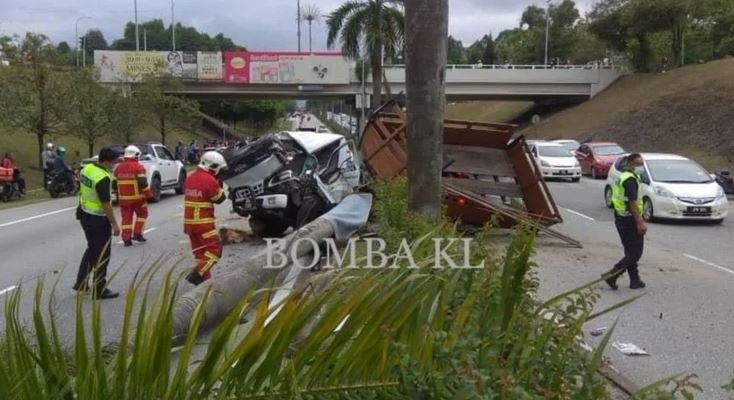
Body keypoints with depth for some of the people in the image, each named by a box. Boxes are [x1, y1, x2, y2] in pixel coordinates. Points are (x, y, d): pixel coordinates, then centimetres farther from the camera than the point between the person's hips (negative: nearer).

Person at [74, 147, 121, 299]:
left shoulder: (86, 169, 2)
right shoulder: (103, 178, -25)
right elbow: (106, 204, -24)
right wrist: (114, 224, -18)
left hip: (85, 214, 9)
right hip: (98, 219, -9)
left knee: (92, 249, 24)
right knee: (102, 254, 2)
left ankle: (81, 283, 28)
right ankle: (99, 291, 9)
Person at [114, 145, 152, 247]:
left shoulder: (118, 168, 8)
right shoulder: (138, 167, -9)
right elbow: (143, 183, -16)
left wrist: (118, 196, 23)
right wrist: (149, 195, -10)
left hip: (123, 198, 4)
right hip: (137, 197, -4)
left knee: (126, 218, 7)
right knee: (142, 214, 16)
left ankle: (126, 239, 3)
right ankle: (137, 234, 9)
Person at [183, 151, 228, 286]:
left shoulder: (191, 177, 11)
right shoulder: (209, 180, -15)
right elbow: (219, 198, -5)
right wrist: (219, 184, 6)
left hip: (189, 221, 8)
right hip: (203, 222, -8)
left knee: (200, 251, 14)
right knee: (214, 249, -1)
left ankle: (204, 278, 16)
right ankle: (196, 275, -11)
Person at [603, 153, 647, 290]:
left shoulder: (623, 177, 16)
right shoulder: (630, 179, -16)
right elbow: (633, 203, -24)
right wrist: (640, 222, -25)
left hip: (621, 218, 10)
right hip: (629, 220, -10)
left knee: (631, 252, 15)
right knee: (635, 252, -5)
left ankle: (635, 280, 20)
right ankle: (612, 274, -9)